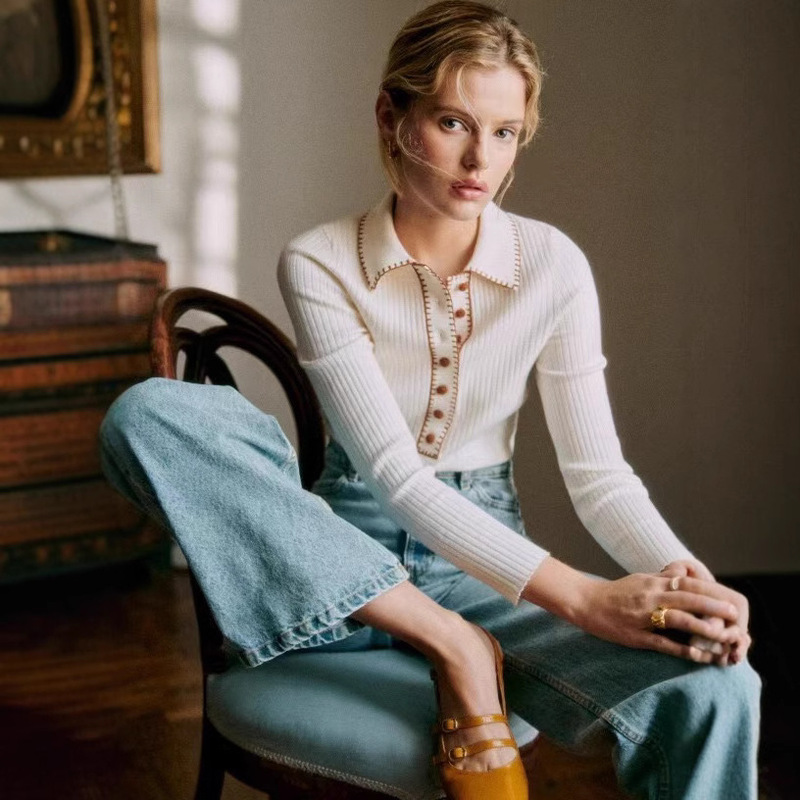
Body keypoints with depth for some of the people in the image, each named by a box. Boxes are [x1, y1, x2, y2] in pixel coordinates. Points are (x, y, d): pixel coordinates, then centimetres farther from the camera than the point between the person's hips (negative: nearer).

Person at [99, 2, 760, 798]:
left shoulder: (552, 265, -4)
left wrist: (690, 580, -26)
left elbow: (598, 471, -4)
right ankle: (454, 648, -24)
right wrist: (581, 596, -30)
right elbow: (395, 474, -19)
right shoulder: (320, 263, -10)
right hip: (351, 562, 1)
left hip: (489, 565, -1)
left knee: (717, 696, -31)